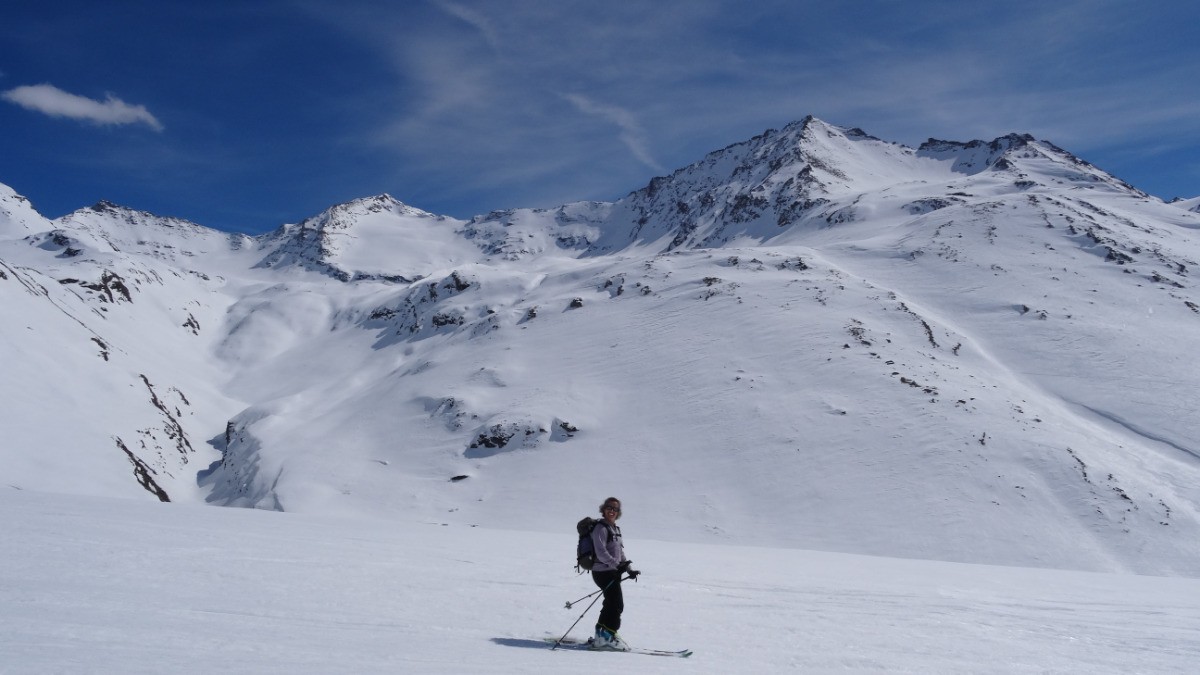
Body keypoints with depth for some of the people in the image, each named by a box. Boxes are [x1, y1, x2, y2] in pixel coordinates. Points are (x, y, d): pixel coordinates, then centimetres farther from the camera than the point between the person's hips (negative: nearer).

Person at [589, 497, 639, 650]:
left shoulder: (615, 529, 17)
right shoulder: (601, 528, -12)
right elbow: (601, 552, -22)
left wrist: (629, 570, 15)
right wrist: (616, 565, -30)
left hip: (613, 572, 9)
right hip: (603, 572, -9)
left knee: (611, 604, 14)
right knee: (616, 604, -11)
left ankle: (601, 636, 22)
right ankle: (608, 636, -5)